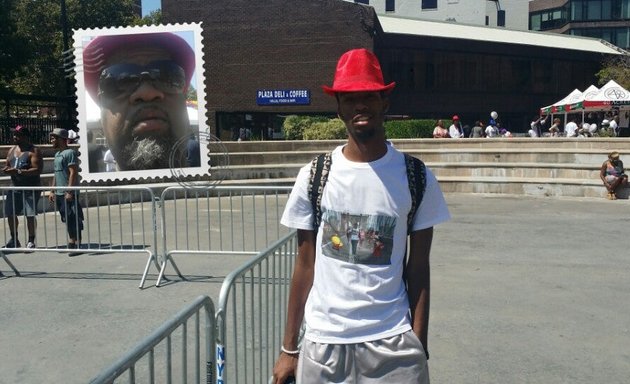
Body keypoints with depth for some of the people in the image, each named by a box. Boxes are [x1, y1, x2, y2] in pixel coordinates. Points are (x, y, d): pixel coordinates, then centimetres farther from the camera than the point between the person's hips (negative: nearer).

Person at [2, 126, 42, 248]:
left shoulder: (33, 151, -8)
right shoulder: (12, 150, 14)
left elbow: (37, 170, -17)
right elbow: (8, 164, 22)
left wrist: (18, 171, -24)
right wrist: (6, 169, -3)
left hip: (31, 187, -7)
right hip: (15, 187, 7)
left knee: (30, 214, -7)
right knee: (10, 213, 7)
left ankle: (31, 241, 6)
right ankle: (14, 240, 23)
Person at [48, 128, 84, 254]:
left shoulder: (70, 153, -11)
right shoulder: (57, 154, 18)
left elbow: (73, 173, -17)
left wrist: (69, 191, -22)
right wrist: (52, 191, 19)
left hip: (68, 193, -9)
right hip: (59, 193, 9)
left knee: (73, 220, -6)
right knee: (67, 220, 14)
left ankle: (77, 245, -2)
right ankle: (71, 243, 22)